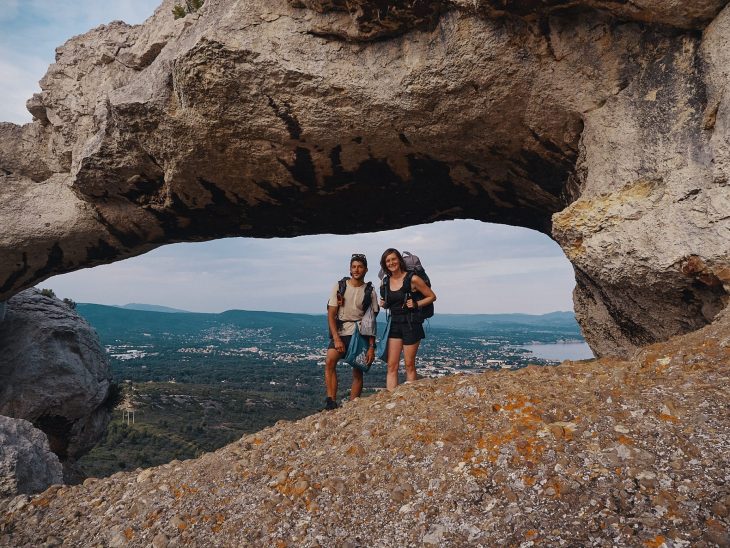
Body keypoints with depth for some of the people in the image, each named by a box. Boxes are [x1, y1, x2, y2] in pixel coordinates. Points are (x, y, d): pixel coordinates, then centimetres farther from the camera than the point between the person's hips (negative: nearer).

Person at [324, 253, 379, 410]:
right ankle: (331, 401, -19)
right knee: (329, 361, -23)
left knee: (358, 371, 1)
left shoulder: (370, 291, 3)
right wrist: (336, 338, -13)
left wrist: (371, 347, -4)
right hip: (340, 332, 0)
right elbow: (331, 315, -2)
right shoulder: (339, 287, 2)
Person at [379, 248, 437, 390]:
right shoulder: (385, 282, 7)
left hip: (411, 324, -5)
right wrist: (384, 304, 2)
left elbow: (432, 296, -2)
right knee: (391, 366, 0)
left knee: (409, 365, 4)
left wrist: (416, 304, -16)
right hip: (394, 324, 5)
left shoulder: (412, 279, -10)